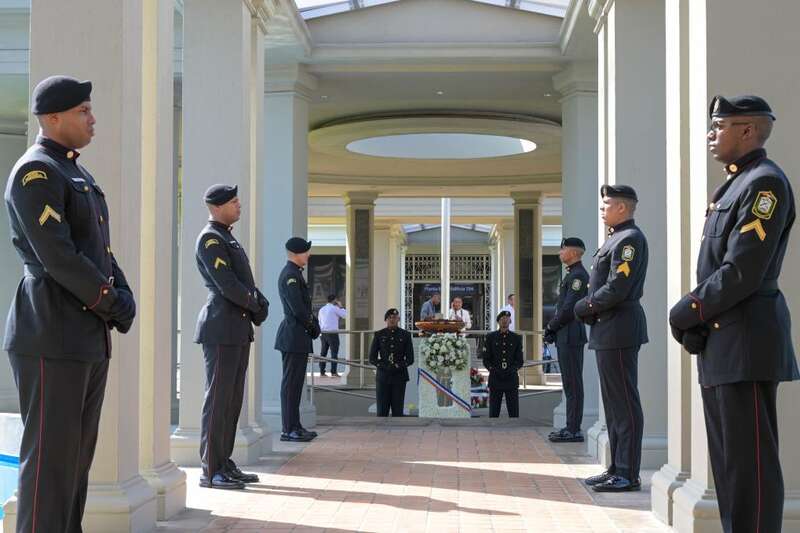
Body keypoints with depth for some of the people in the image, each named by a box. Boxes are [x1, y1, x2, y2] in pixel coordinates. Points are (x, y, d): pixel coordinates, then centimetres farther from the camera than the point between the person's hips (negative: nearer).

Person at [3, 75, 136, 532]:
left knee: (78, 457, 11)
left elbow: (102, 250, 18)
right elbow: (57, 256, -19)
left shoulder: (79, 175, 20)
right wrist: (111, 304, -11)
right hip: (52, 338, -9)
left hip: (90, 337, 9)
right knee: (51, 458, -6)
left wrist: (125, 300, 2)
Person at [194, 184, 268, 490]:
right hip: (221, 329, -9)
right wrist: (256, 305, -4)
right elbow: (227, 285, -18)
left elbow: (246, 282, 19)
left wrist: (260, 304, 1)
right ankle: (211, 470, -4)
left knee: (233, 400, 11)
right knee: (218, 399, -7)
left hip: (239, 329, 9)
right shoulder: (210, 238, -10)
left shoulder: (228, 238, 21)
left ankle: (225, 464, 16)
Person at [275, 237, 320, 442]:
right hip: (294, 336, -10)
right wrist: (313, 325, -8)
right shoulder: (290, 275, -16)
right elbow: (298, 309, -22)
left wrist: (312, 325, 7)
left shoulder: (294, 274, 17)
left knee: (294, 383, 13)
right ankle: (288, 429, -4)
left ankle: (294, 426, 19)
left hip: (298, 337, 10)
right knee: (291, 383, -7)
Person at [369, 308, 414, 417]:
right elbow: (372, 358, 4)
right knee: (382, 411, -2)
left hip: (399, 376, 0)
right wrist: (385, 366, -12)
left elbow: (410, 359, 5)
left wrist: (399, 366, -13)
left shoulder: (405, 335, 5)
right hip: (383, 376, 0)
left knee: (398, 410, 1)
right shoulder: (379, 335, 5)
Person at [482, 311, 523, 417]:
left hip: (511, 378, 0)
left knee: (514, 413, -2)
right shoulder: (491, 337, 8)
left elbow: (520, 360, 8)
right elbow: (486, 359, 6)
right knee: (493, 412, -1)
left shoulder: (516, 338, 9)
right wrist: (493, 370, -11)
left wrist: (512, 370, -10)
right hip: (495, 378, 0)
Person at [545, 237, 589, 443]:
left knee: (573, 384, -8)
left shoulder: (578, 275, -13)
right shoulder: (572, 274, 19)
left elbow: (569, 308, -19)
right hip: (565, 337, 10)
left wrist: (551, 327, -8)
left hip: (571, 336, -10)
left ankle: (574, 430, -6)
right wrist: (552, 328, 9)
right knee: (570, 383, 11)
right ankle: (571, 427, 16)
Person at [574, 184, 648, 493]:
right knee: (613, 403, 13)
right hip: (607, 331, 11)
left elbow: (617, 288, -20)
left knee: (624, 404, -7)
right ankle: (617, 469, 20)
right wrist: (589, 308, 5)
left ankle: (628, 474, -3)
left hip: (619, 329, -11)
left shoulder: (629, 239, -13)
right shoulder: (616, 239, 19)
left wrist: (585, 307, -8)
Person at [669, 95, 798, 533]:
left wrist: (686, 313, -10)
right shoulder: (733, 185, 19)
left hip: (747, 341, -10)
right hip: (721, 345, 10)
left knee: (750, 461, -6)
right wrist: (696, 323, 3)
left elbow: (742, 273, -19)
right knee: (727, 460, 14)